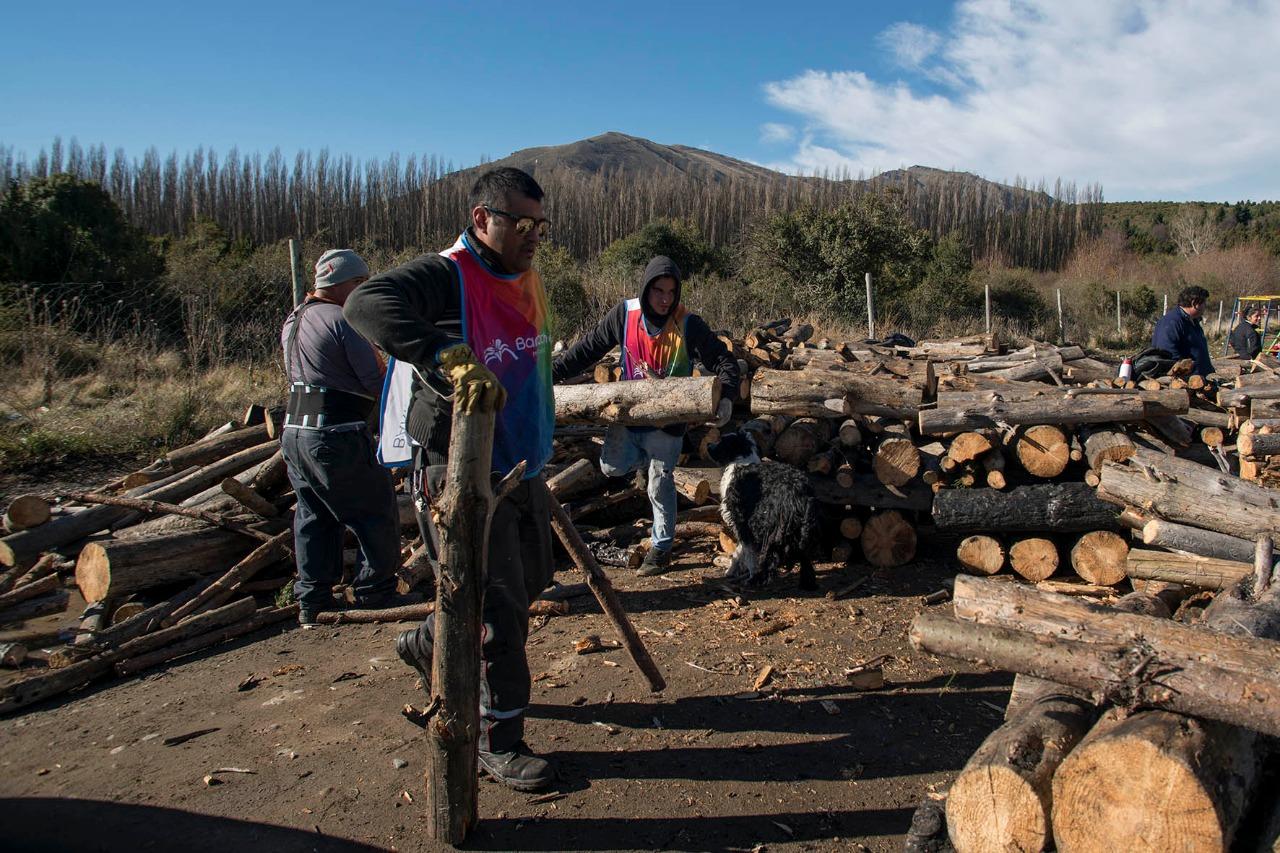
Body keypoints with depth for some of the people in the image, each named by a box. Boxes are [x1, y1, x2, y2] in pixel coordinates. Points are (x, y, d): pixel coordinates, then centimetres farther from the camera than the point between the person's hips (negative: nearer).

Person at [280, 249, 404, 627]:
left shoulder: (293, 321, 14)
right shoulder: (343, 321, -13)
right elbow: (376, 382, -15)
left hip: (294, 430, 9)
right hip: (336, 436, -9)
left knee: (313, 518, 16)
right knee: (377, 514, 5)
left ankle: (312, 603, 20)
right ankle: (376, 595, 12)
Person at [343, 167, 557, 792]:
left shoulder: (525, 282, 9)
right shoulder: (445, 276, -19)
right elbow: (367, 305, -38)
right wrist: (452, 359, -48)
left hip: (521, 469, 9)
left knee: (529, 583, 23)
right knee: (498, 609, -1)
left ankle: (427, 645, 45)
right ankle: (500, 742, 17)